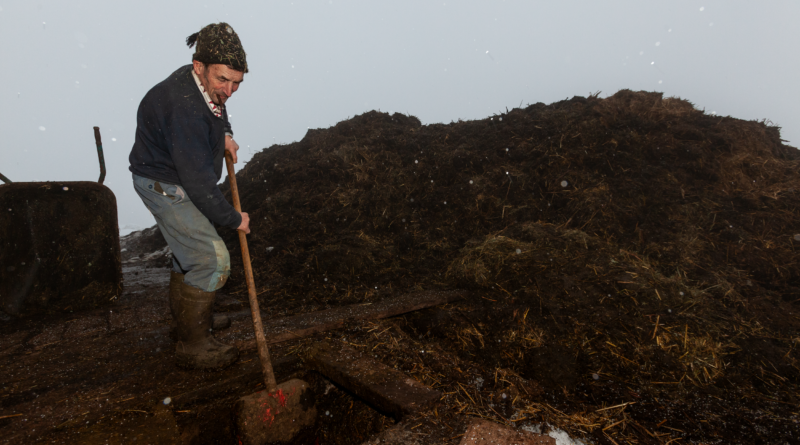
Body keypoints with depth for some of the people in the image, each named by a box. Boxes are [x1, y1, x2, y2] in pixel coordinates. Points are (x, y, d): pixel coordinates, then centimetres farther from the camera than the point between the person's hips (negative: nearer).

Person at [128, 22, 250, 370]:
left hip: (177, 180, 10)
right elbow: (199, 182, -31)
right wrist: (233, 219, -19)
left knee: (190, 250, 23)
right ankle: (192, 346, 1)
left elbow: (215, 107, 24)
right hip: (164, 186, -10)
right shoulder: (184, 109, -33)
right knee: (212, 258, -13)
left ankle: (186, 320, 43)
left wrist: (225, 134, 4)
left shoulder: (204, 84, -4)